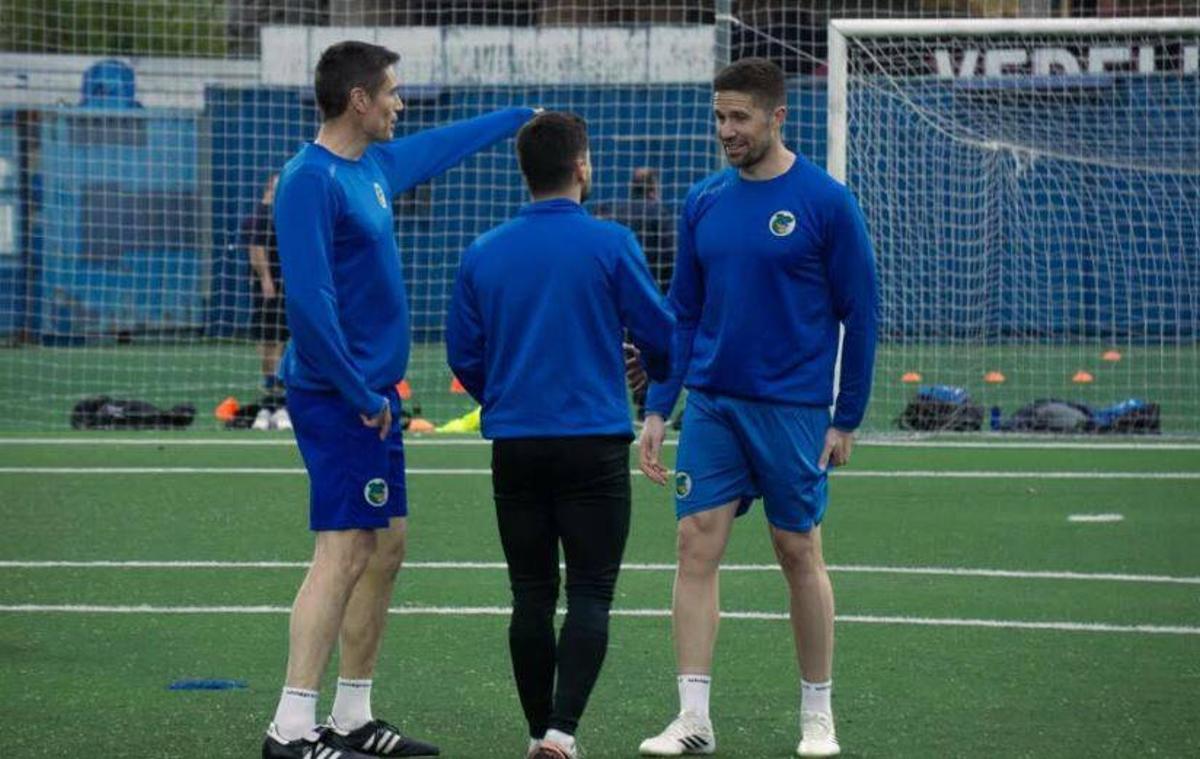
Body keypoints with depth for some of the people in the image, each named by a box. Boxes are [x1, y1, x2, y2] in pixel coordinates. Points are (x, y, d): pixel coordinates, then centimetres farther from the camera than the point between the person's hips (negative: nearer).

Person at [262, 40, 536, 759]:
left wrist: (521, 117, 45)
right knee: (345, 552, -13)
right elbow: (309, 297, -22)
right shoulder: (312, 180, -16)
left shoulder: (374, 165, 12)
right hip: (341, 397, -10)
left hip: (374, 396, 10)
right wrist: (359, 394, -20)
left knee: (385, 551, 12)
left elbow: (440, 146, 33)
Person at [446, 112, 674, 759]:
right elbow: (660, 335, -1)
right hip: (593, 440, -3)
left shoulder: (482, 254, 4)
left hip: (514, 444, 3)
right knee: (589, 595, -2)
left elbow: (464, 358, 8)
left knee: (531, 597, 10)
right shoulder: (610, 245, -6)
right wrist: (653, 368, 23)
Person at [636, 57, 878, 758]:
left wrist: (847, 419, -5)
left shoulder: (826, 203, -7)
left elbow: (861, 315, -3)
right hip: (710, 404, 4)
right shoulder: (704, 202, 6)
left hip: (792, 410, -4)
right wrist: (657, 410, 6)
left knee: (800, 554, 4)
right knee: (697, 548, -4)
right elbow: (682, 315, 12)